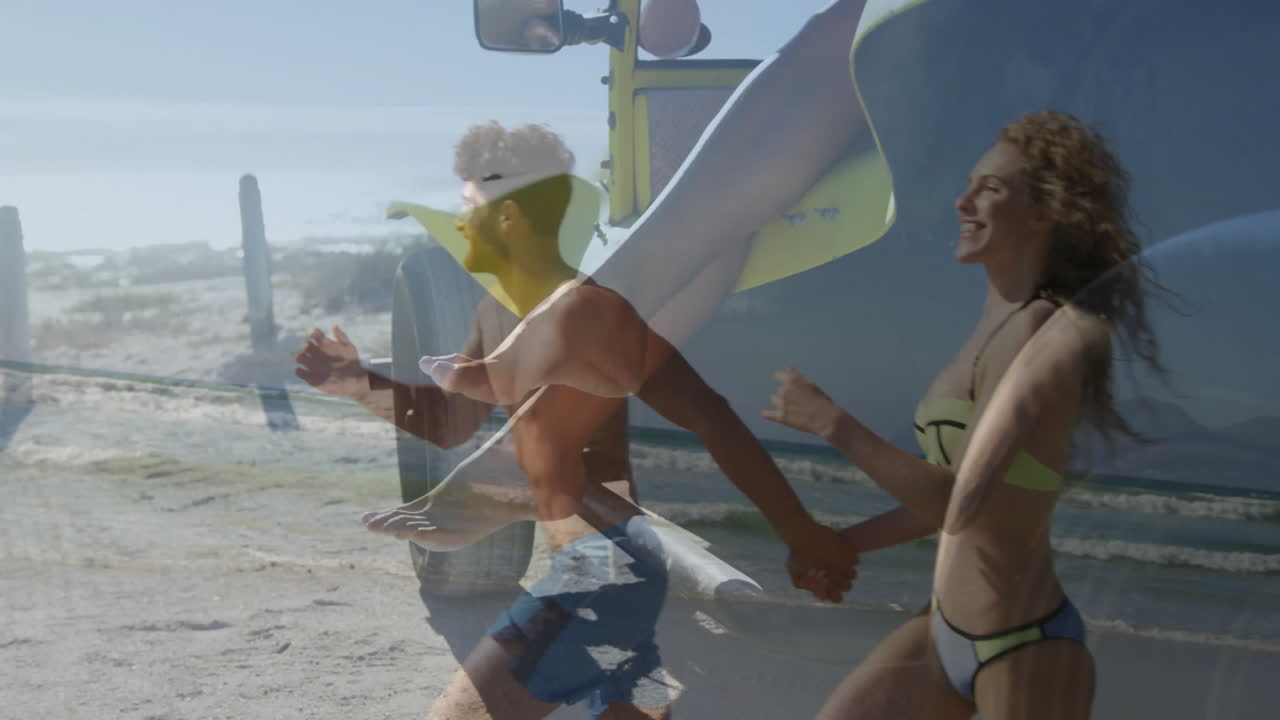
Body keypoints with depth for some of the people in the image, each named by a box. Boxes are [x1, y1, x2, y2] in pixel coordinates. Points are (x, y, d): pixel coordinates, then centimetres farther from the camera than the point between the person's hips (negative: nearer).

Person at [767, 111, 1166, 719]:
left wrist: (831, 423, -21)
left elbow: (958, 504, -27)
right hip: (943, 632, 8)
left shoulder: (1057, 336, -19)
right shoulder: (995, 327, 6)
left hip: (1024, 650, -8)